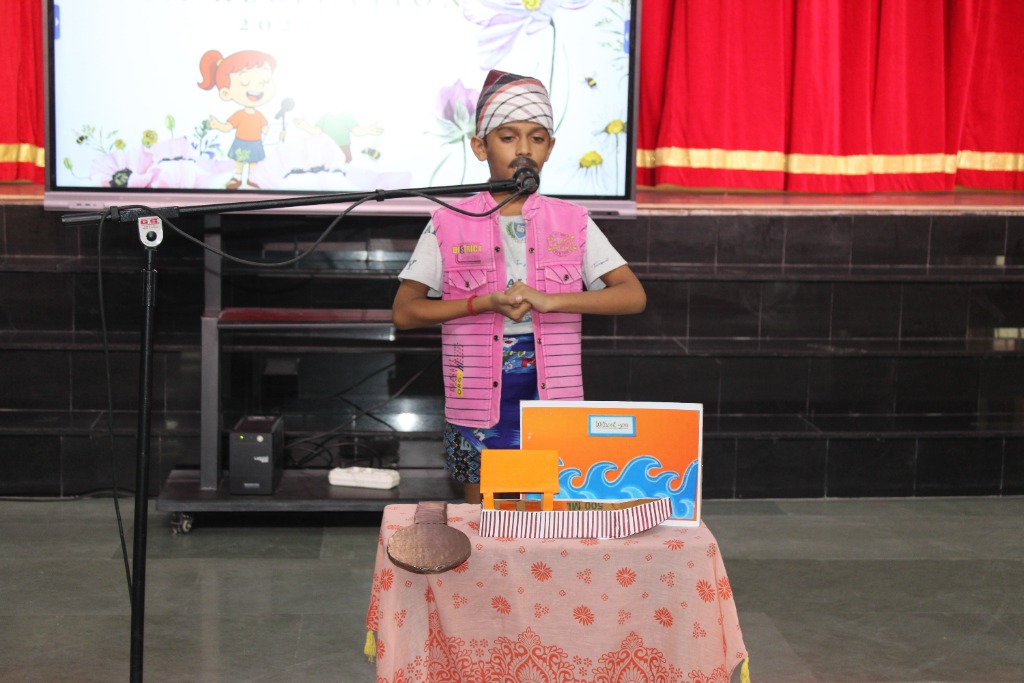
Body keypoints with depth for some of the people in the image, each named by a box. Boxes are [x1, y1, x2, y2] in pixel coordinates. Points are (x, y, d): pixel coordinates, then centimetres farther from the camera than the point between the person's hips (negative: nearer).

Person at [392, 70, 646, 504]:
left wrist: (550, 300, -18)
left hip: (553, 403, 1)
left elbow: (633, 296, -4)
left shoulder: (571, 222, 3)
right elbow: (403, 312, -4)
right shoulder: (450, 224, 0)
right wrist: (487, 302, -16)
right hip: (479, 404, 0)